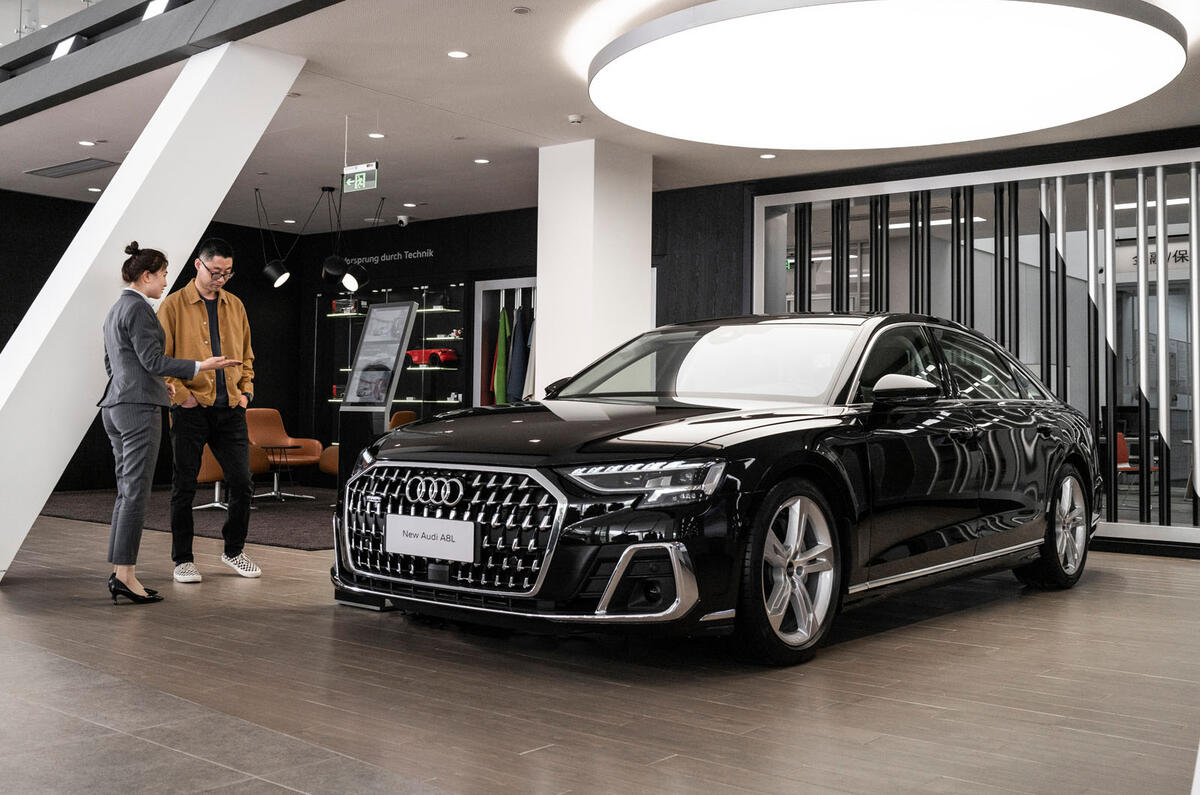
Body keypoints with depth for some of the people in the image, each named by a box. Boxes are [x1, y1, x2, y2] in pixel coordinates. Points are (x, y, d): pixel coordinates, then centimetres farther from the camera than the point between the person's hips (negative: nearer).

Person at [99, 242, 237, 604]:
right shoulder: (138, 308, -10)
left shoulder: (116, 310, 19)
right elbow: (152, 360, -16)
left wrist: (157, 382, 33)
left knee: (126, 492, 10)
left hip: (115, 405, 10)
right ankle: (125, 575, -8)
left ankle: (119, 572, 11)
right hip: (139, 407, -10)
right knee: (136, 493, -8)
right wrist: (200, 366, -16)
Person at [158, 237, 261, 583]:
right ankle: (183, 559, 14)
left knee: (242, 483, 3)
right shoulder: (174, 305, 0)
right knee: (184, 487, 3)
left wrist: (245, 390, 8)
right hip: (191, 409, -4)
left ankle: (234, 550, 20)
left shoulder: (235, 306, 14)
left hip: (230, 409, 4)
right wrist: (180, 393, -12)